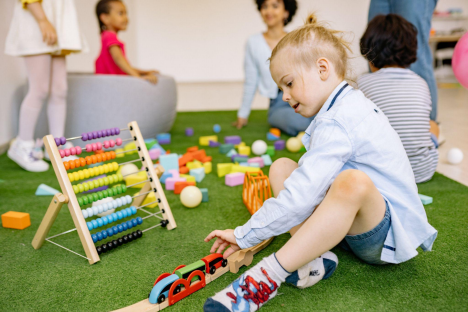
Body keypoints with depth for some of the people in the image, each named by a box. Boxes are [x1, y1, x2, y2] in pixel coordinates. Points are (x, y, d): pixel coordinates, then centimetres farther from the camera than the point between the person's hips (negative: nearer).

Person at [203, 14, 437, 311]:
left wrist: (243, 235, -20)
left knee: (353, 183, -43)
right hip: (358, 219, 10)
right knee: (281, 166, 2)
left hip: (387, 232, -10)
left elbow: (299, 198, -28)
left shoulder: (336, 124, -23)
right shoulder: (351, 104, 9)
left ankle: (270, 275, -35)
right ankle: (315, 254, -14)